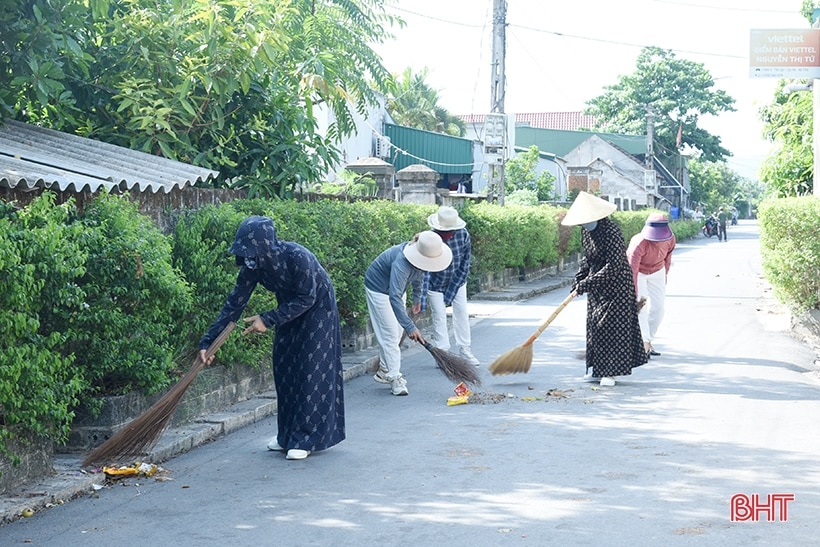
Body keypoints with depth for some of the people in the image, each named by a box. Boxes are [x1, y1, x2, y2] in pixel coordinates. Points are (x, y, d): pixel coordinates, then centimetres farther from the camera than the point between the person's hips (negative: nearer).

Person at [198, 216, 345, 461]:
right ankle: (288, 434, 17)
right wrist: (208, 341, -18)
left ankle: (306, 438, -2)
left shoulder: (297, 257, -36)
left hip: (317, 309, -6)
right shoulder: (254, 266, -18)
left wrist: (268, 319, -29)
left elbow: (306, 299, -27)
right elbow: (234, 303, -14)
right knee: (284, 367, 6)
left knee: (311, 370, -8)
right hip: (290, 309, 6)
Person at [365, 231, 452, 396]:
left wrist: (417, 298, 16)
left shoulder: (420, 258, -17)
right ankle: (395, 378, -6)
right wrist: (410, 327, -52)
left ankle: (384, 371, 26)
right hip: (379, 288, -8)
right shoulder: (401, 263, -42)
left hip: (395, 288, 8)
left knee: (397, 333, 13)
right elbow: (394, 297, -48)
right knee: (390, 334, -10)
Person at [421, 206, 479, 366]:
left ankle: (465, 350, 18)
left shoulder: (463, 235, -22)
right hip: (436, 284, -3)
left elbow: (464, 266, -13)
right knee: (439, 316, -3)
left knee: (462, 313, 6)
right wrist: (422, 301, -41)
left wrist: (450, 295, -14)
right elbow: (424, 272, -34)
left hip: (457, 281, 3)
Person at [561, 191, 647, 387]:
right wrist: (579, 278, 3)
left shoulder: (611, 232, -24)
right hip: (596, 286, 8)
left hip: (616, 285, -8)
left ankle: (610, 371, 0)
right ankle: (596, 367, 19)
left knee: (612, 326, -6)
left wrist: (587, 283, -28)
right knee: (594, 325, 9)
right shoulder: (587, 231, 2)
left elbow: (613, 266, -27)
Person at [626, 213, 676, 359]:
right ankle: (644, 343, -15)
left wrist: (665, 274, 15)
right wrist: (636, 295, -46)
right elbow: (633, 271, -42)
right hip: (638, 272, -5)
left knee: (657, 308, 2)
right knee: (640, 307, -16)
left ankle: (648, 341, 13)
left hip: (657, 272, 5)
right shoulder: (639, 244, -40)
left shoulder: (670, 239, -22)